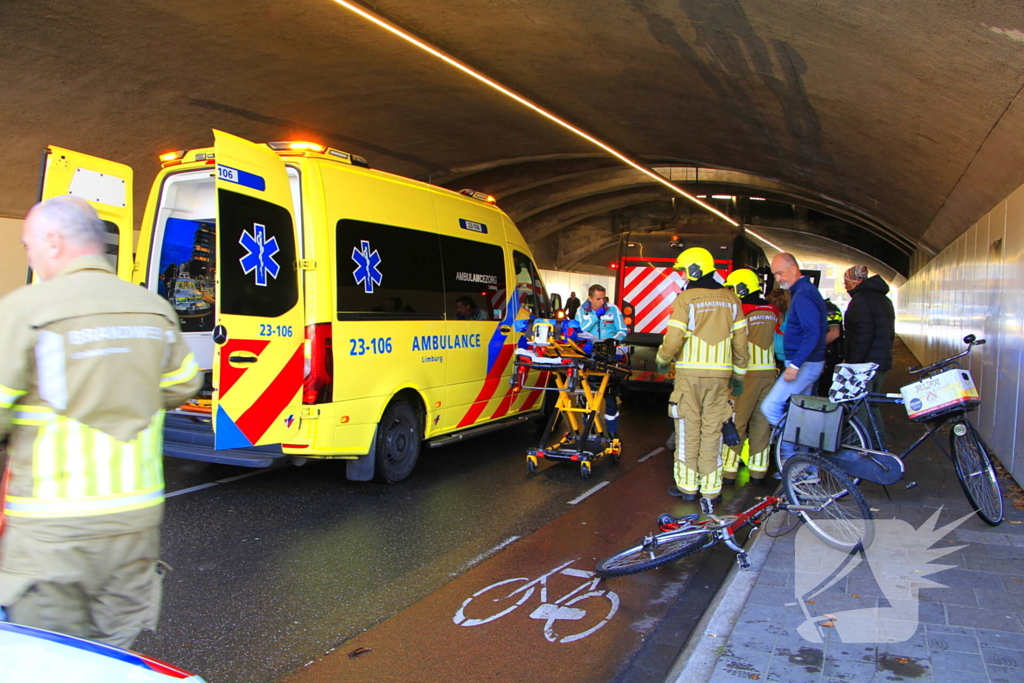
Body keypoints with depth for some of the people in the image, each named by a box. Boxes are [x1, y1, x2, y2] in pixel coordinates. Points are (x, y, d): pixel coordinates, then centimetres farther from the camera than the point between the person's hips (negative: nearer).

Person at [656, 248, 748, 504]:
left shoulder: (686, 298, -7)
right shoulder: (730, 300, 7)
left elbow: (674, 338, -12)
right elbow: (740, 341, 8)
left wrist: (662, 360, 6)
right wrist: (739, 375, 16)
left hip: (690, 372, -3)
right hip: (720, 373, 3)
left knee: (688, 429, 5)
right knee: (713, 430, 7)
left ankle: (687, 485, 12)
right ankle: (711, 489, 11)